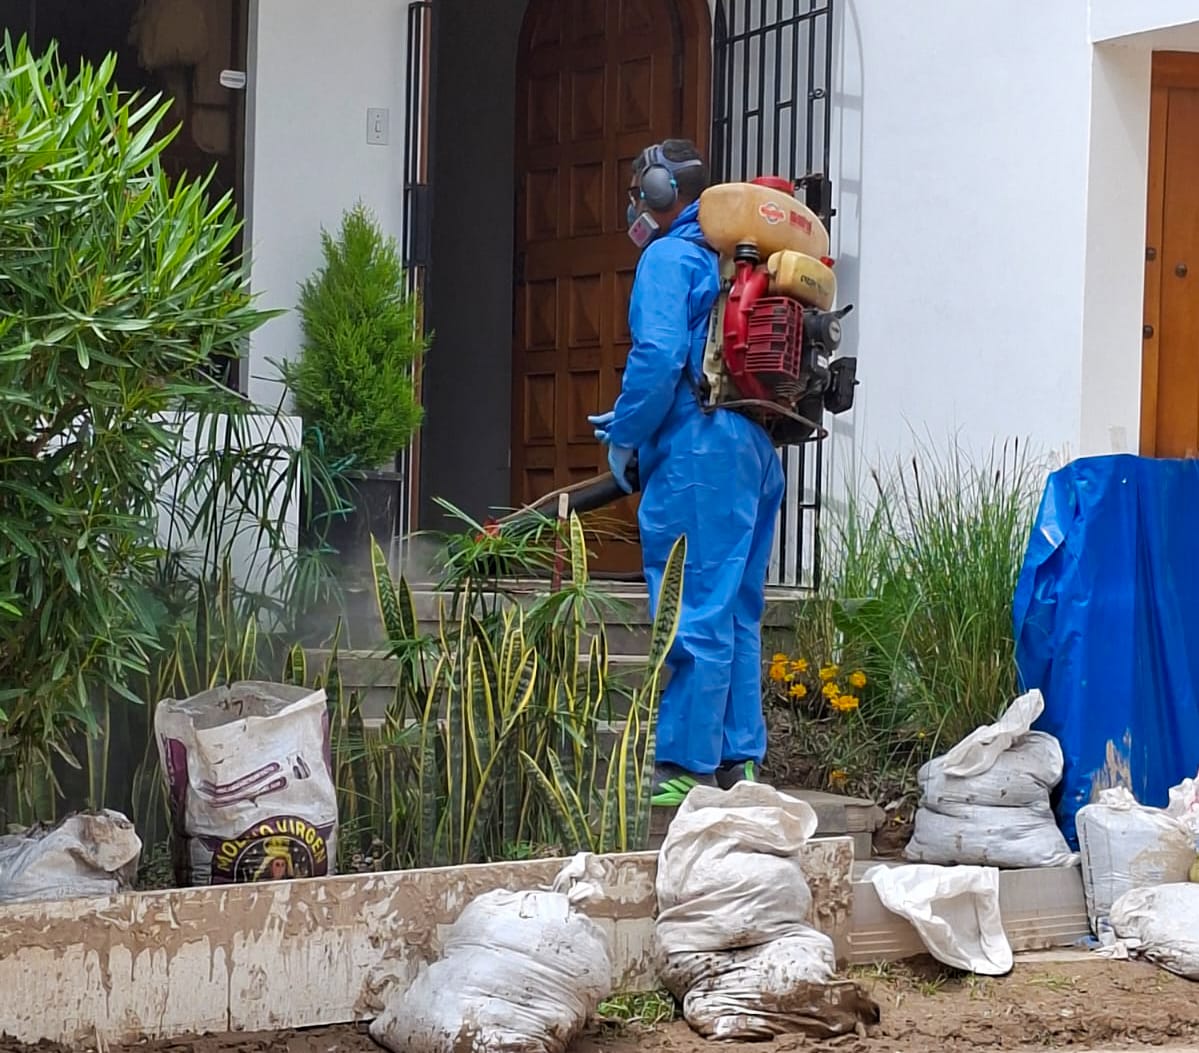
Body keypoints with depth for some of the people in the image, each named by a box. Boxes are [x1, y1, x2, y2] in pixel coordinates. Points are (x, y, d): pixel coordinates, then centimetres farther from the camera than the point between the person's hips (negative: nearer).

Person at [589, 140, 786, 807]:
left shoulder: (669, 257, -6)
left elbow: (660, 357, -18)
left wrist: (624, 437, -5)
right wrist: (634, 424, 22)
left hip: (700, 455, -9)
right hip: (759, 453, 9)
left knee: (693, 618, -6)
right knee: (736, 614, 13)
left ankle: (688, 768, -4)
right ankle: (739, 760, 18)